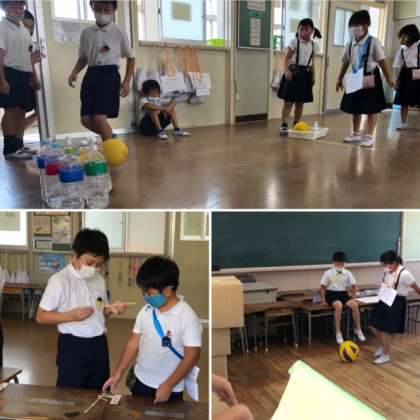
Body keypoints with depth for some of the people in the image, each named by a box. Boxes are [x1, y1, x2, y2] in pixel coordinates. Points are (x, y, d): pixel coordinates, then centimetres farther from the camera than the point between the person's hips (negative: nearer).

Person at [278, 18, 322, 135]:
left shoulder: (314, 45, 9)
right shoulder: (294, 42, -4)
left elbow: (312, 62, 15)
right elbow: (287, 58, -8)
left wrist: (313, 75, 11)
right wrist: (287, 71, -21)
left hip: (306, 74, 4)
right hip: (294, 71, -4)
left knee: (300, 102, 10)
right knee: (289, 101, -5)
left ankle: (296, 124, 20)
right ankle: (284, 125, -5)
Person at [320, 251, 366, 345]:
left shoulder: (348, 273, 3)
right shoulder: (328, 273, -5)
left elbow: (353, 286, 13)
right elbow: (323, 287, -1)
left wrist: (352, 297, 5)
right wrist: (323, 300, -6)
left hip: (343, 293, 3)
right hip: (331, 293, -3)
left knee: (354, 304, -26)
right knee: (339, 305, -35)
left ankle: (358, 329, -6)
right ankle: (338, 333, -26)